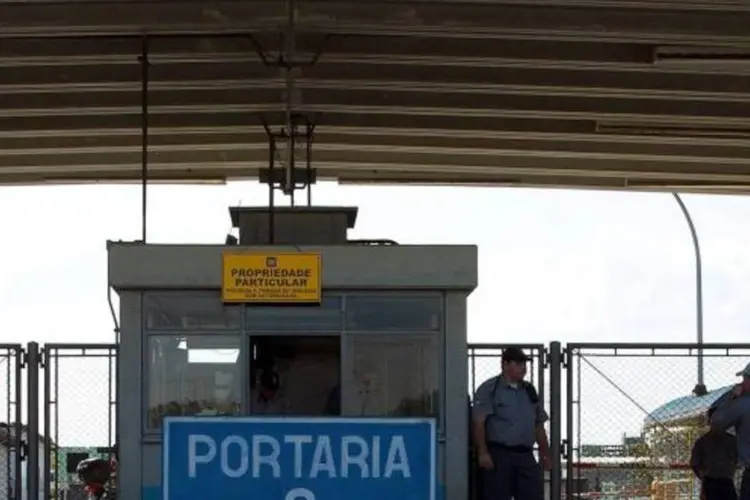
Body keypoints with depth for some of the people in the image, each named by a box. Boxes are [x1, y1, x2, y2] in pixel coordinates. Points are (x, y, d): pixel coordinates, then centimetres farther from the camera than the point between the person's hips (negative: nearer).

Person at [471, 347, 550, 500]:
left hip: (525, 455, 6)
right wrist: (483, 452, -19)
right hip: (499, 454, -6)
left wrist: (545, 453, 17)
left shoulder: (529, 391, 18)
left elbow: (539, 425, 23)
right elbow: (478, 422, -10)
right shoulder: (489, 389, -2)